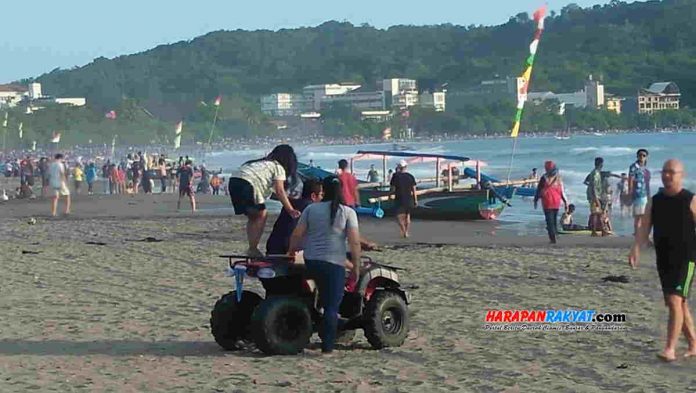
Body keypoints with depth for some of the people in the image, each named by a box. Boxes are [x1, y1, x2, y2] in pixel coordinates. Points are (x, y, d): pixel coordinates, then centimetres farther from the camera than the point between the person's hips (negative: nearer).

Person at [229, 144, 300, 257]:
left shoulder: (262, 163, 31)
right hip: (247, 185, -9)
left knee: (253, 216, 20)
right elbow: (279, 191, -6)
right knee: (261, 215, -1)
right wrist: (290, 210, -9)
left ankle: (252, 248, 15)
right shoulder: (278, 167, 5)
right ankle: (253, 249, -6)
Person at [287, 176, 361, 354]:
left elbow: (296, 234, 4)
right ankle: (327, 346, -2)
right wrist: (356, 267, -2)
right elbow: (354, 242, -9)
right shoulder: (348, 212, -3)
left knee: (325, 301, 21)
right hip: (334, 264, -3)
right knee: (332, 306, 1)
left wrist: (291, 250, 23)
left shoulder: (311, 209, 4)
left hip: (311, 261, 3)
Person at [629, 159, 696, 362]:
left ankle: (670, 348, -18)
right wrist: (636, 249, -12)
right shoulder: (654, 201, 8)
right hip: (663, 259, 6)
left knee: (675, 301, -17)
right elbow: (644, 228, 4)